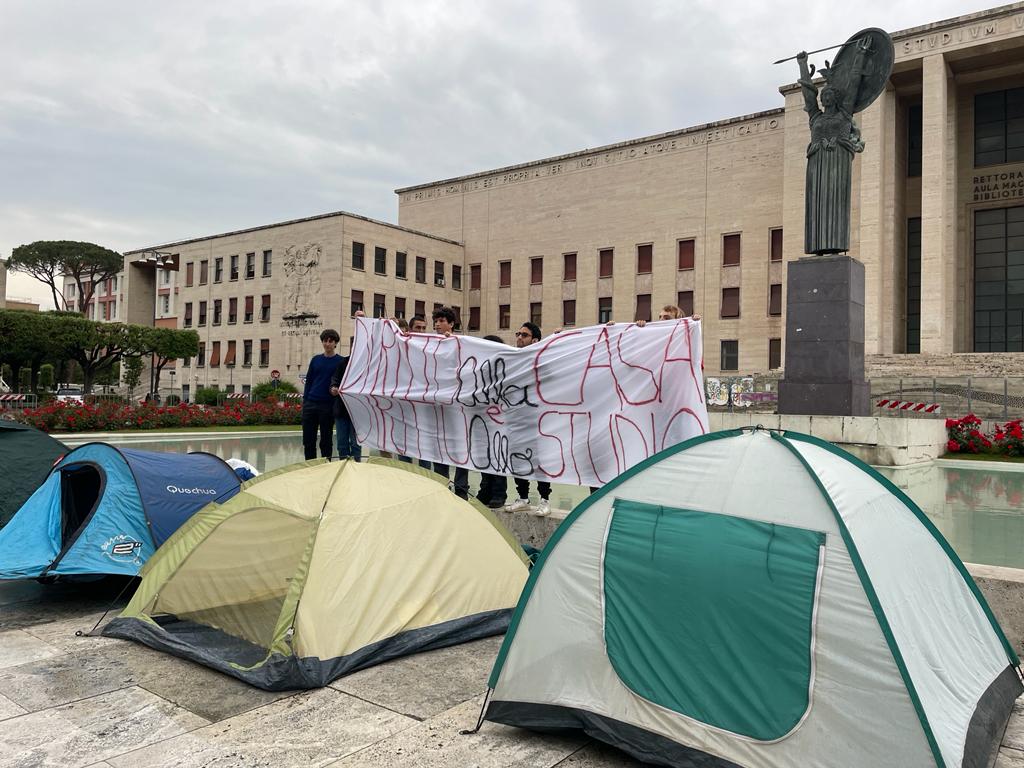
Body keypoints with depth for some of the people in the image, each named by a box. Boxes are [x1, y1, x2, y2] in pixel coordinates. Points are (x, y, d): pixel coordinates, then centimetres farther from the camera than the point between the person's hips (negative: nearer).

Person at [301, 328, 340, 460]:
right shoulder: (315, 360, 11)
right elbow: (308, 381, 13)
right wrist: (305, 400, 7)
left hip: (328, 406, -3)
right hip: (310, 404, 3)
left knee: (325, 442, 5)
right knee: (308, 441, 6)